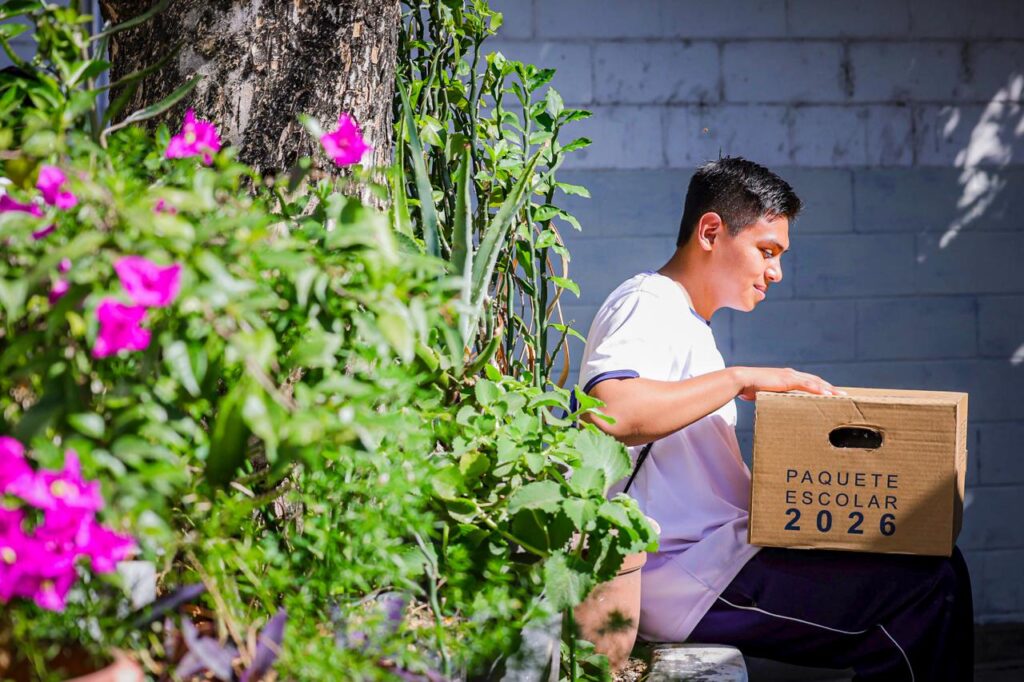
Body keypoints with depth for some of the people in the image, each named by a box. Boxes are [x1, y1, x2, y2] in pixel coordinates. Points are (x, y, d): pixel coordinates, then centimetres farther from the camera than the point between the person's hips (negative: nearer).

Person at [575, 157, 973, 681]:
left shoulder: (685, 321, 24)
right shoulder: (645, 306, -9)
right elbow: (607, 412, -31)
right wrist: (740, 377, -23)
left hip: (714, 555, 11)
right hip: (687, 578, -11)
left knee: (940, 564, 11)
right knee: (931, 587, -18)